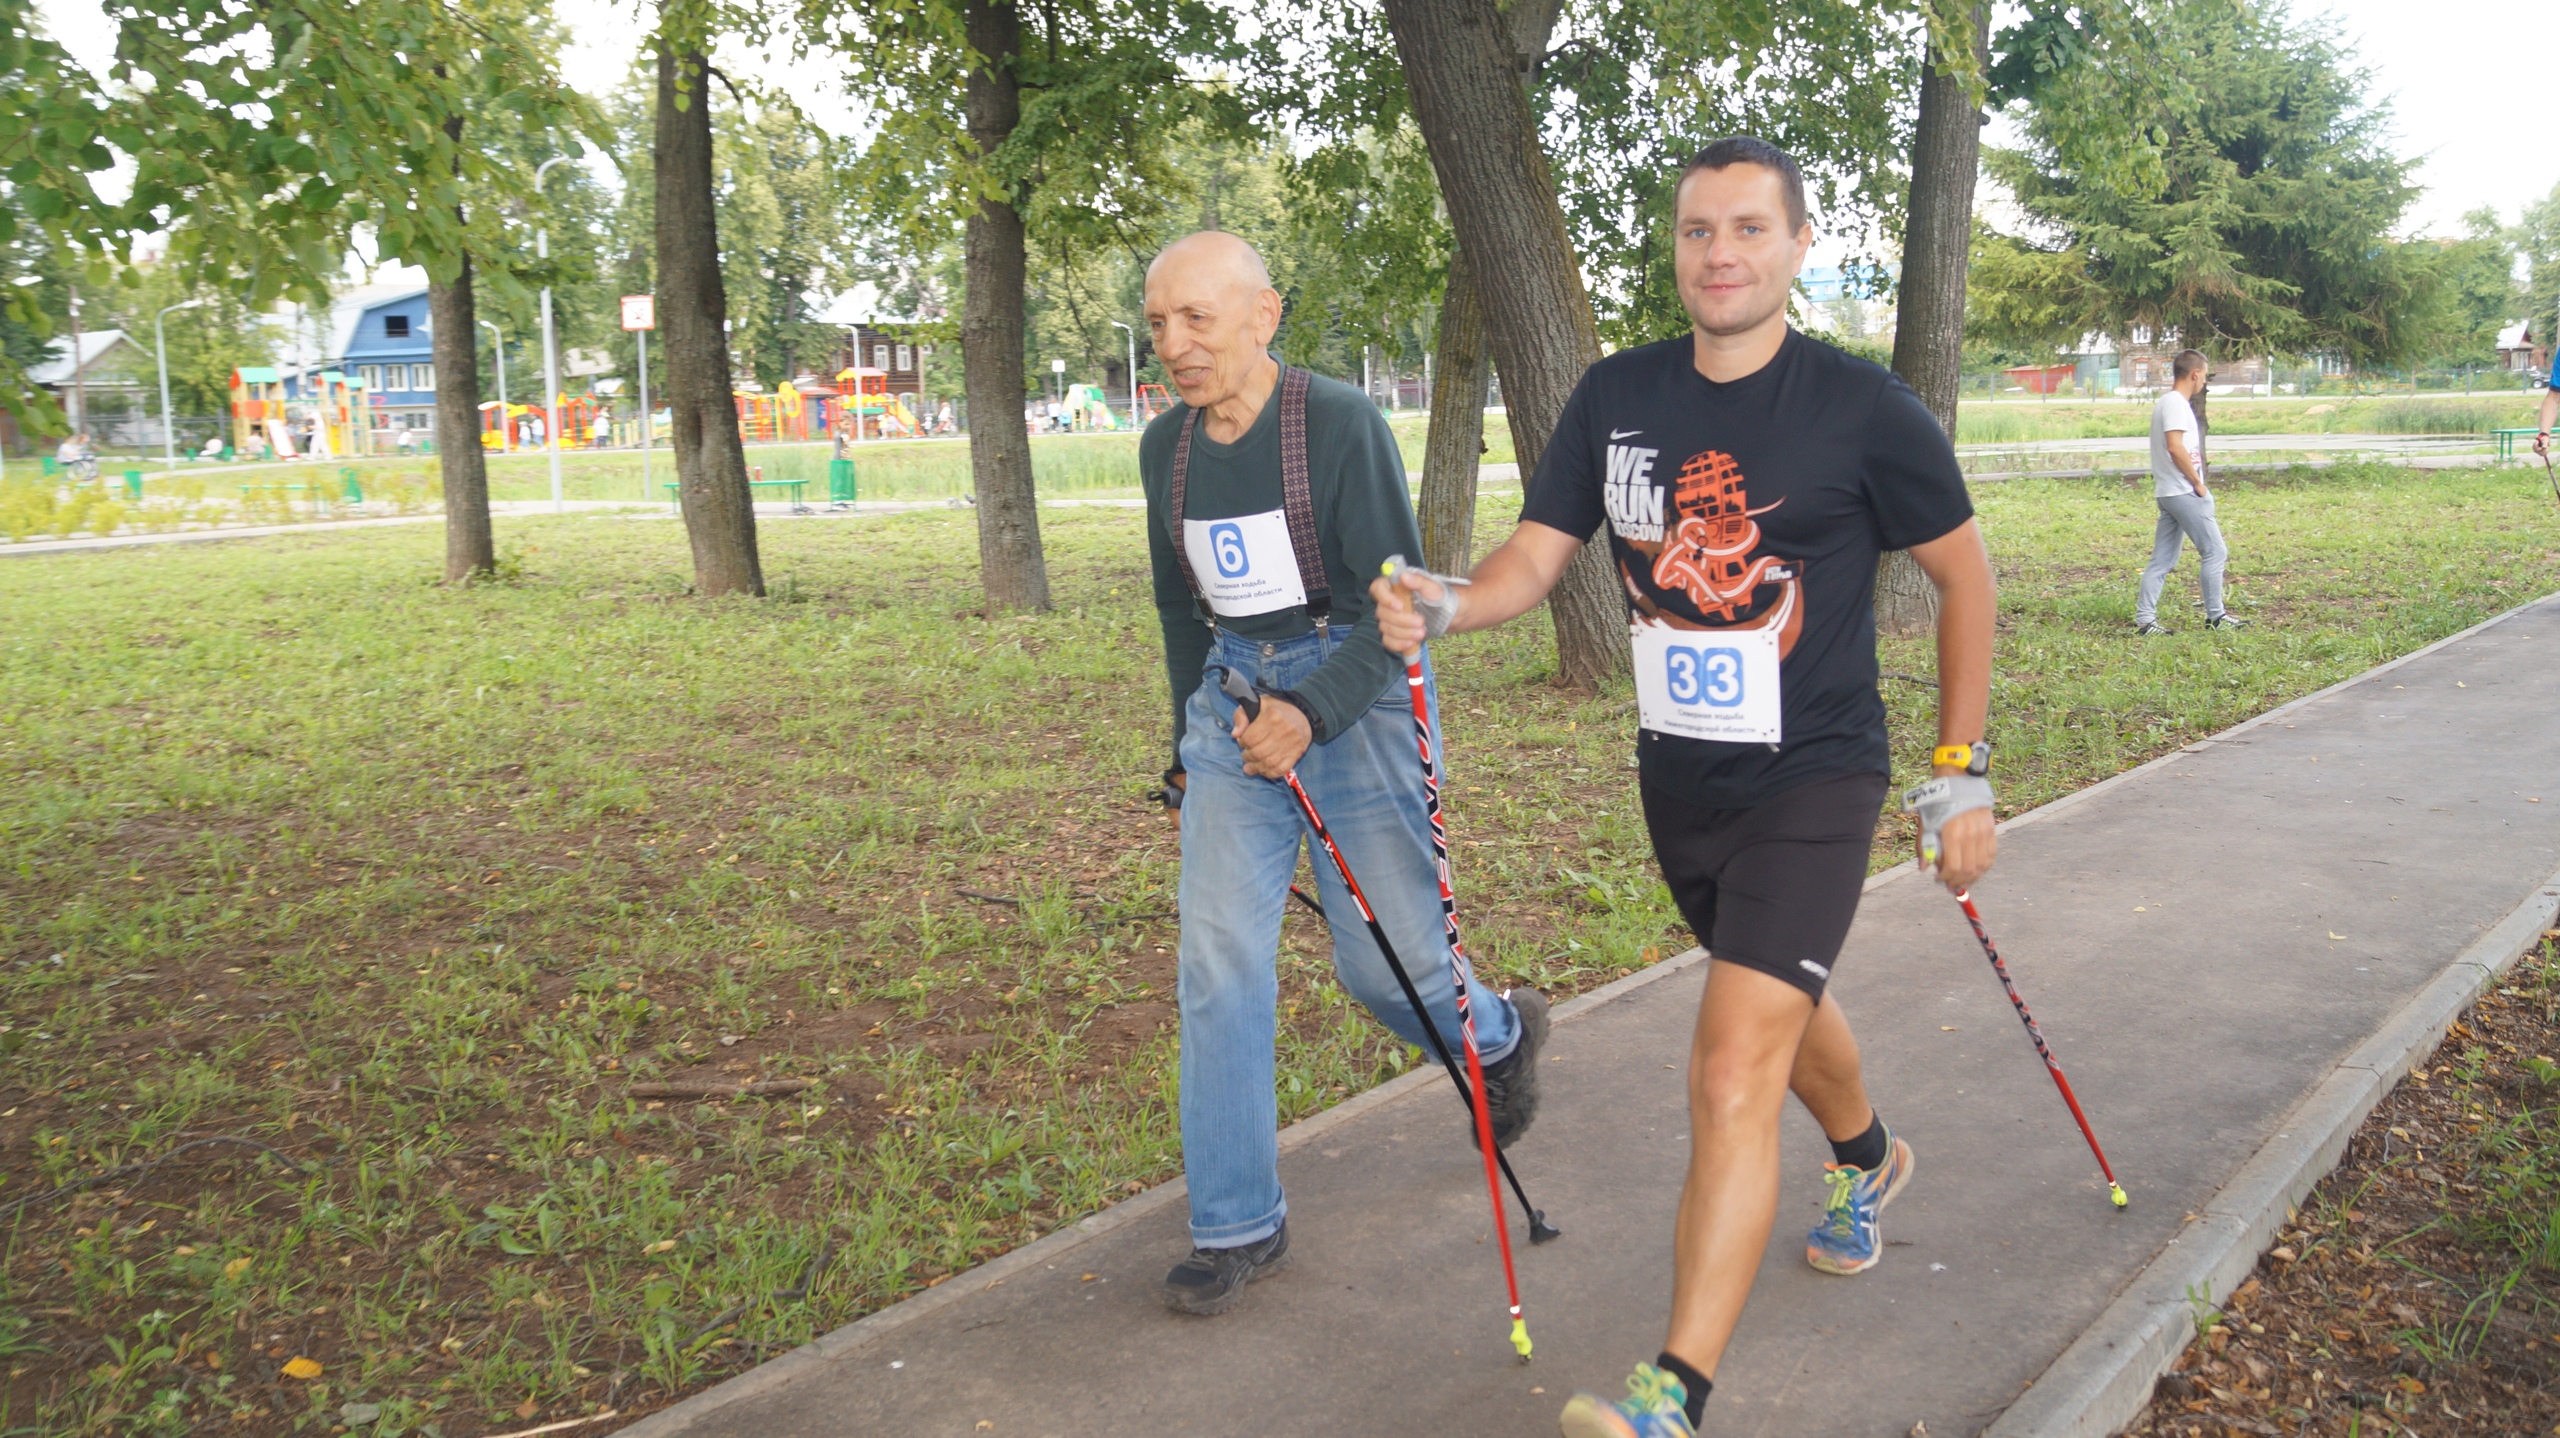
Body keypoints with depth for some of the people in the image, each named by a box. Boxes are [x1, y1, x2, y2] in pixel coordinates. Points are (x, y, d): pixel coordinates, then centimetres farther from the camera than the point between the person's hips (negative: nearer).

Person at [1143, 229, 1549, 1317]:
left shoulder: (1340, 424, -15)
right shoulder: (1167, 448, 4)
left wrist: (1312, 714, -28)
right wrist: (1189, 748, 21)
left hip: (1354, 695, -5)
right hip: (1235, 698, 5)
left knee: (1383, 961, 2)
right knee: (1218, 959, -3)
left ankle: (1497, 1036, 38)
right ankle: (1237, 1225, 7)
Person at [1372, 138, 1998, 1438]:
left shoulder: (1862, 408, -12)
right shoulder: (1617, 397, 0)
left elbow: (1963, 577, -1)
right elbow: (1536, 557, -1)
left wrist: (1960, 774, -1)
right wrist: (1444, 608, -24)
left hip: (1812, 783, -5)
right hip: (1677, 782, 5)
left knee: (1733, 1071, -16)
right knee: (1780, 1003, 26)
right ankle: (1868, 1160, 58)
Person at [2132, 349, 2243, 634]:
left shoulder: (2165, 402, 17)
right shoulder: (2176, 403, -12)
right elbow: (2175, 447, -22)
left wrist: (2194, 482, 11)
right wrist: (2198, 483, -15)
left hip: (2167, 493, 10)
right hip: (2184, 493, -10)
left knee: (2162, 560, 8)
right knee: (2215, 551, -2)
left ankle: (2144, 619, 5)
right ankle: (2215, 616, 4)